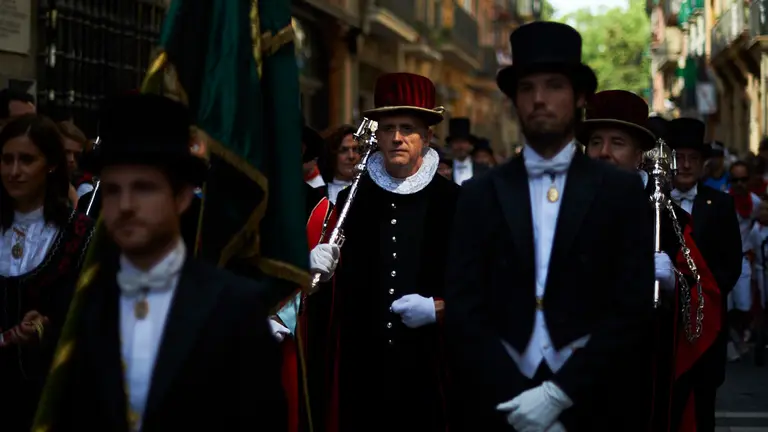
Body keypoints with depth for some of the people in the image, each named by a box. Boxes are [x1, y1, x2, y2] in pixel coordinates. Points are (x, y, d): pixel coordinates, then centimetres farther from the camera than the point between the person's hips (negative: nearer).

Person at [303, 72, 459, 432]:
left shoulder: (453, 201, 0)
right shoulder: (352, 201, 8)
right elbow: (335, 284, 11)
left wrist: (437, 308, -12)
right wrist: (319, 267, -9)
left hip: (429, 366, -2)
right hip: (360, 365, 2)